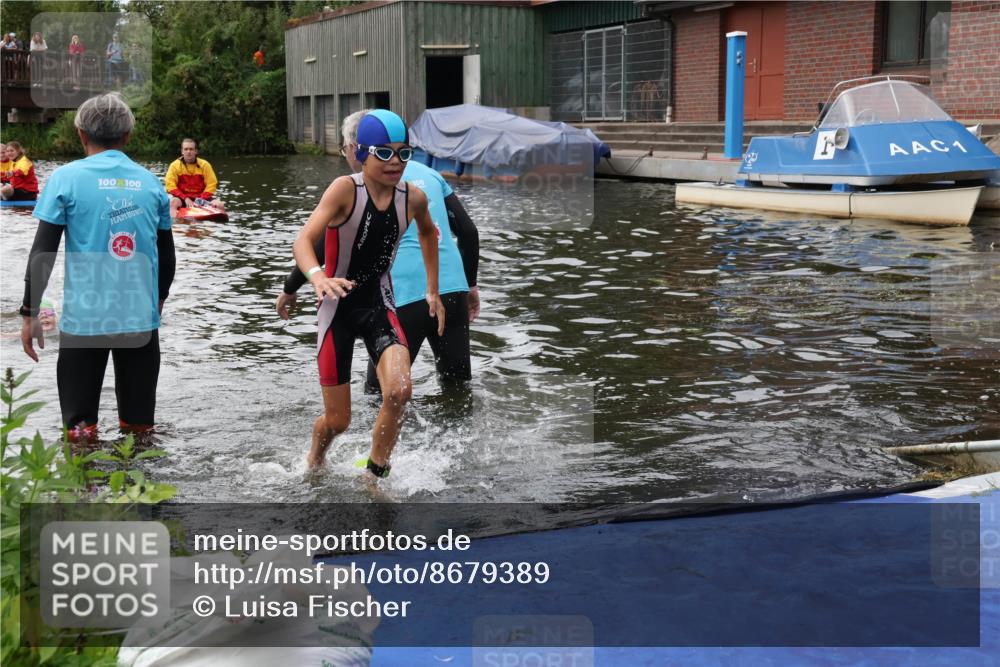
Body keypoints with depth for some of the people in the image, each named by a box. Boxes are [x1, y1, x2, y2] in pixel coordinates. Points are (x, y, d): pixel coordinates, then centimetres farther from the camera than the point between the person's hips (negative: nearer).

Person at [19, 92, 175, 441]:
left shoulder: (66, 179, -3)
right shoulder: (150, 182, 6)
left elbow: (42, 253, -6)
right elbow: (167, 255, 12)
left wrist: (29, 313, 3)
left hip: (84, 318, -3)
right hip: (141, 317, 3)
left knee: (80, 426, 8)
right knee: (139, 428, 13)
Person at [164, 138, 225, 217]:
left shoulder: (205, 165, 2)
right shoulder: (175, 165, -2)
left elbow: (211, 184, -1)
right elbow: (171, 186, -7)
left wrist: (201, 200, -16)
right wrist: (185, 199, -19)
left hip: (201, 197, 1)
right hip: (182, 197, -1)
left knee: (219, 205, -22)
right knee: (173, 202, -33)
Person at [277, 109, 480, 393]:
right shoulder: (428, 172, 15)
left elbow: (322, 245, 0)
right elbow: (468, 231, 14)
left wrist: (289, 290, 12)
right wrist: (470, 284, 24)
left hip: (406, 298, -5)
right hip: (453, 289, 5)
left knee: (380, 393, 7)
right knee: (458, 383, 17)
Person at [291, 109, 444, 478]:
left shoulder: (414, 198, -5)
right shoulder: (345, 189, -18)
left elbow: (428, 233, 20)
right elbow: (303, 240, -29)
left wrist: (433, 290, 20)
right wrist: (318, 277, -50)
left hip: (380, 307, 3)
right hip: (339, 309, -3)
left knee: (398, 392, -23)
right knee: (338, 420, 5)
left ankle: (374, 476, 0)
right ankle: (314, 460, 42)